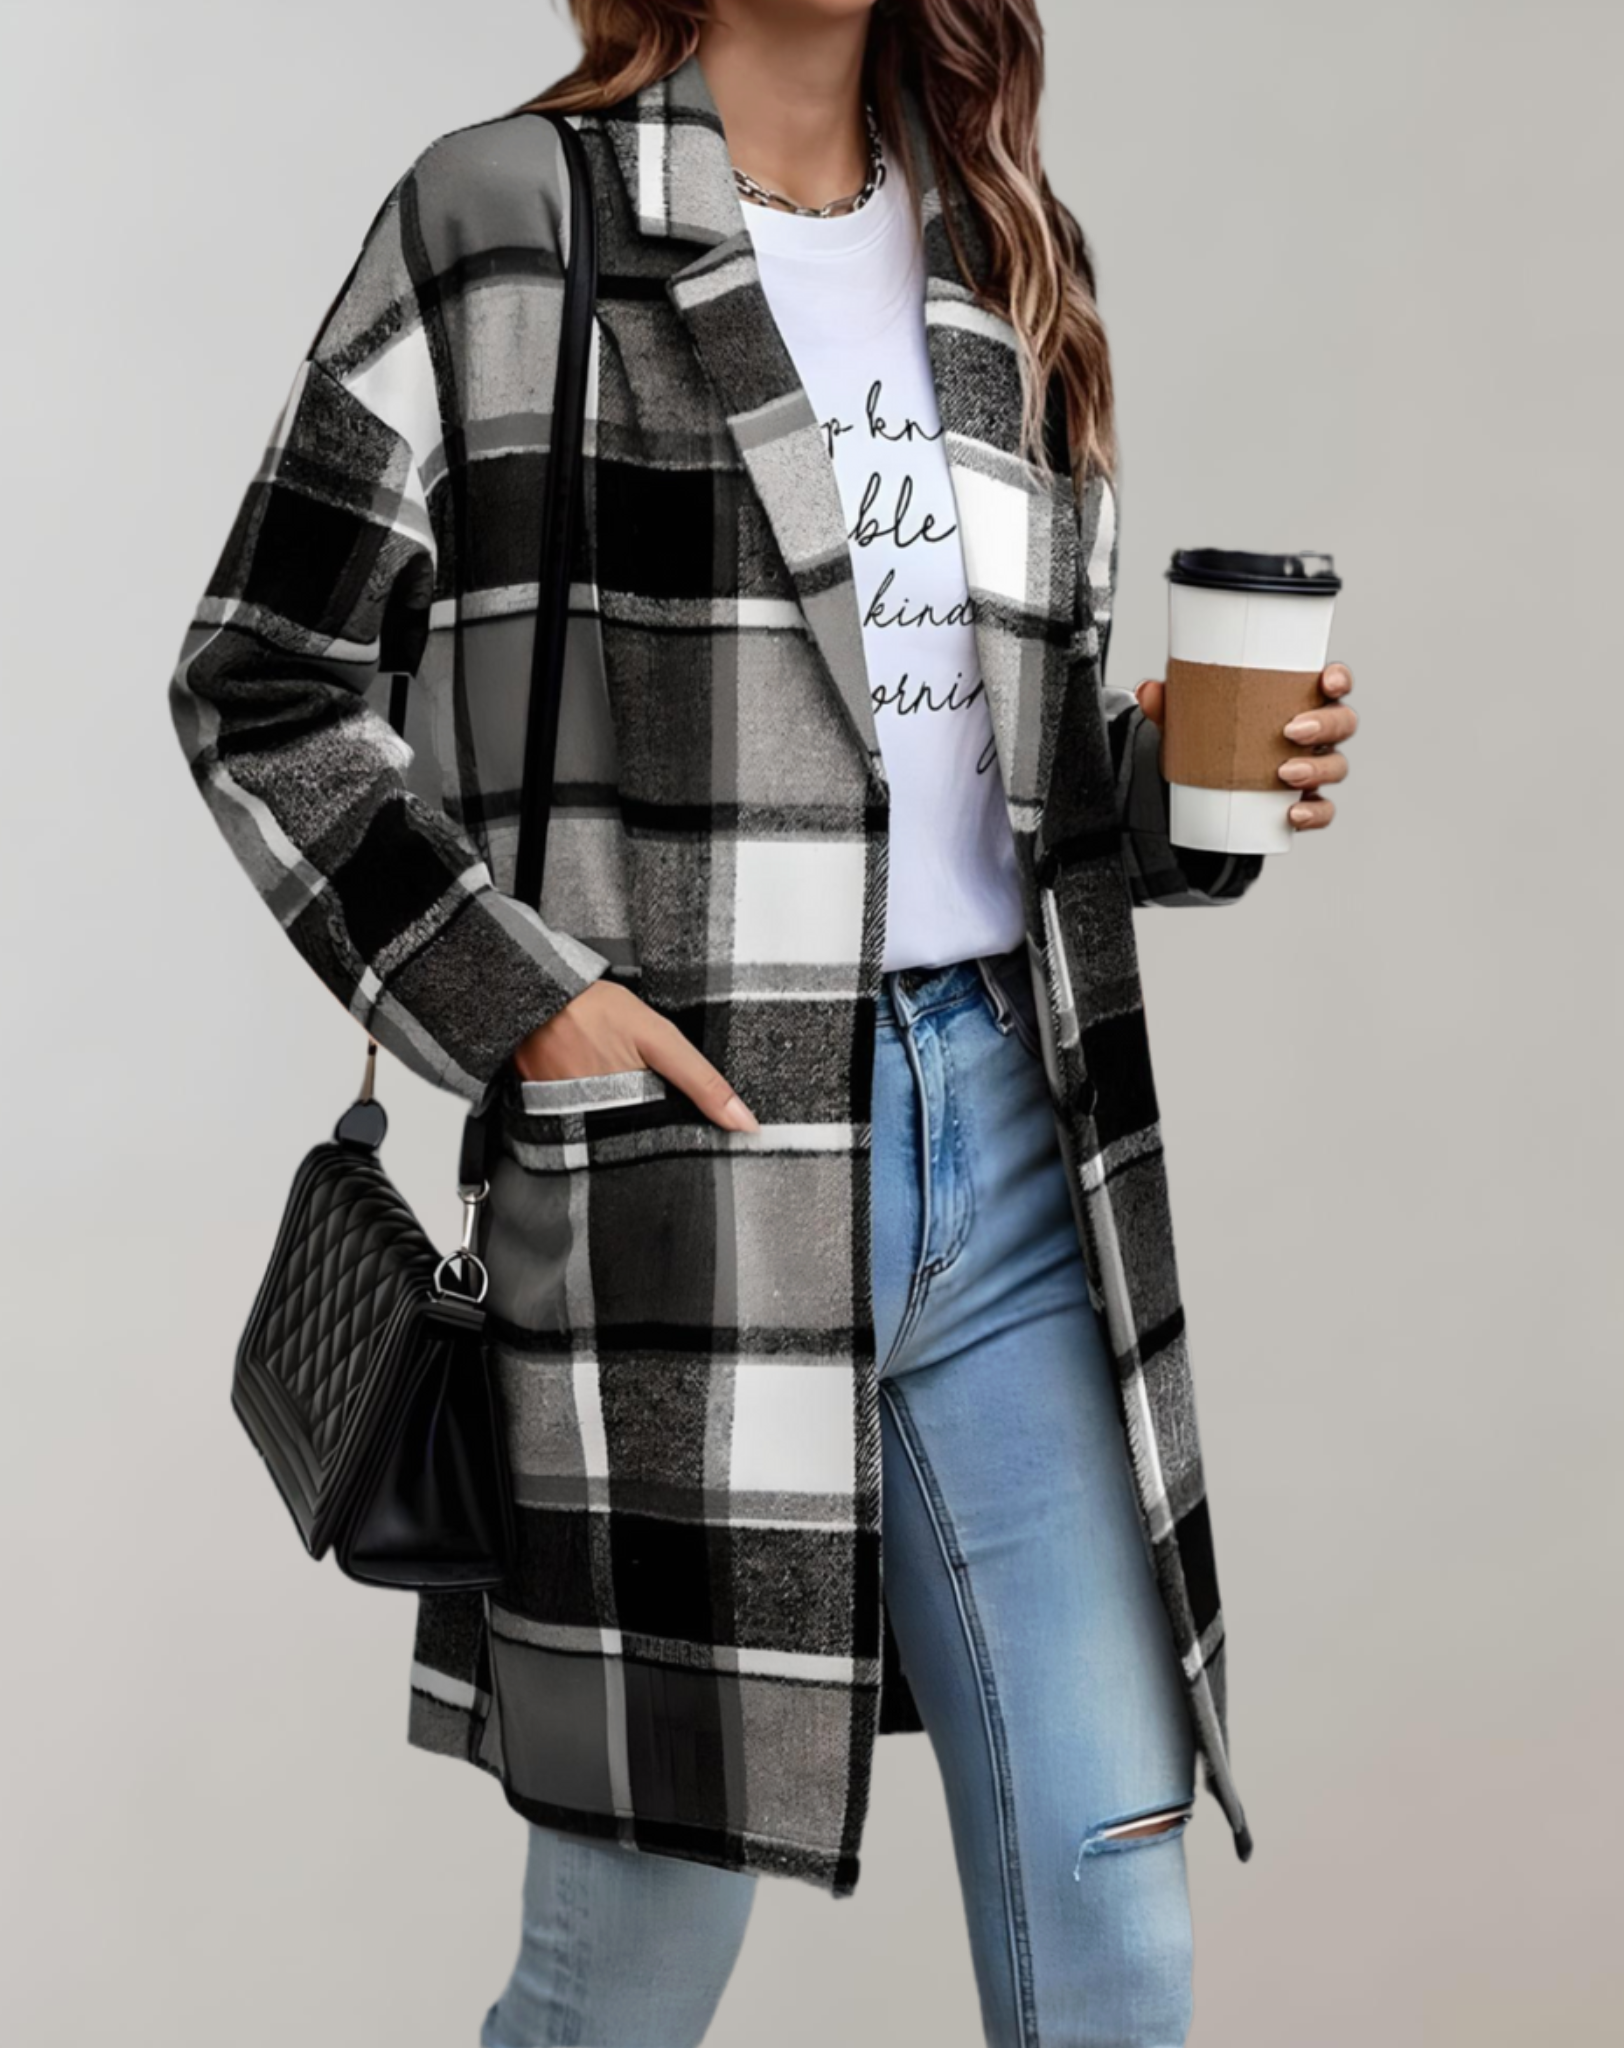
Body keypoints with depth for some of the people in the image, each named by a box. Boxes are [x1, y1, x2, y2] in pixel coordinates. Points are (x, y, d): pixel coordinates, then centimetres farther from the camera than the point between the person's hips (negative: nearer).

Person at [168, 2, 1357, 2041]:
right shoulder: (504, 223, -2)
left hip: (1011, 1140, 5)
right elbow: (259, 689, -2)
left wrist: (1188, 771, 1)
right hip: (688, 1164, -5)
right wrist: (510, 997, -13)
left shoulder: (1006, 252, 16)